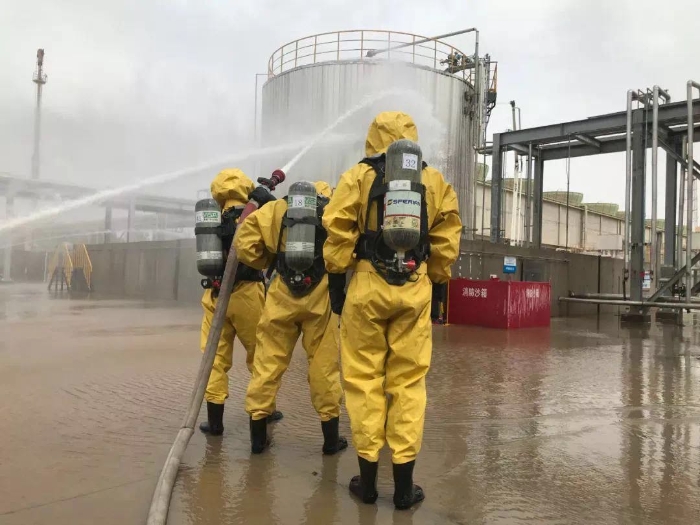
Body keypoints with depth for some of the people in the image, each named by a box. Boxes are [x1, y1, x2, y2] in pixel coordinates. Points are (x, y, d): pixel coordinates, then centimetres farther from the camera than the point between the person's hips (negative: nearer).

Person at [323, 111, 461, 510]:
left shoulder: (358, 177, 2)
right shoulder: (435, 182, 8)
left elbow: (338, 234, -4)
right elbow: (446, 242, 5)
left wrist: (336, 280, 4)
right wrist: (437, 284, 15)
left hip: (367, 286, -1)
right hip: (414, 289, 2)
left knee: (364, 380, 8)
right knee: (409, 382, 7)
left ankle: (368, 477, 16)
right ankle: (404, 483, 13)